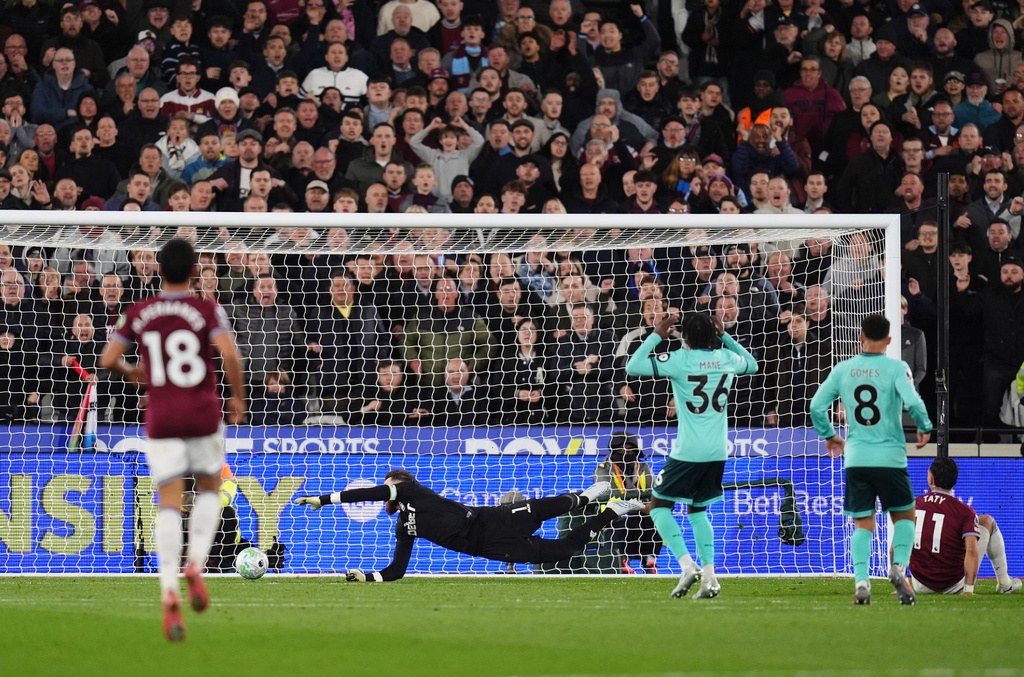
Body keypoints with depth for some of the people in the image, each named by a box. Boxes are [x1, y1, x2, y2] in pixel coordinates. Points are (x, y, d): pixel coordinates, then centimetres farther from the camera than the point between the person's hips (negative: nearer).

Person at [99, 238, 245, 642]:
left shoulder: (139, 313, 4)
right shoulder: (207, 311, -4)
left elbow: (107, 359, 3)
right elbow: (229, 354, -17)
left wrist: (131, 373, 24)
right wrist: (238, 397, -2)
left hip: (161, 419, 1)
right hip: (203, 415, -1)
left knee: (169, 503, -1)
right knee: (209, 489, 21)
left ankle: (170, 592, -19)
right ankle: (195, 566, -2)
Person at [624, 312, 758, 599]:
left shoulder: (679, 359, -11)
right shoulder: (727, 358, 4)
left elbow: (632, 367, -10)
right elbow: (752, 365, 29)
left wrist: (657, 336, -2)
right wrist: (725, 336, 27)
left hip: (688, 451, -6)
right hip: (717, 452, 6)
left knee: (659, 506, 8)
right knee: (697, 511, 21)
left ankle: (688, 565, -9)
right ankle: (709, 577, 9)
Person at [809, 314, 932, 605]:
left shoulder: (843, 369, 4)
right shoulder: (896, 368, -6)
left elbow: (816, 406, 4)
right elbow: (913, 402, -19)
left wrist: (828, 434, 21)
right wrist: (925, 428, 0)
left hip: (855, 458, 2)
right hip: (890, 457, -2)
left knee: (863, 524, 9)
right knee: (904, 515, 15)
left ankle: (861, 581, -9)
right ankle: (899, 567, -7)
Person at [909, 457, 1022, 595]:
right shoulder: (964, 511, -11)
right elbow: (972, 550, -22)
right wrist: (969, 589, -22)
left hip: (921, 586, 2)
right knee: (987, 521, 16)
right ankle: (1004, 583, 27)